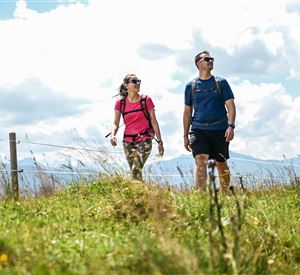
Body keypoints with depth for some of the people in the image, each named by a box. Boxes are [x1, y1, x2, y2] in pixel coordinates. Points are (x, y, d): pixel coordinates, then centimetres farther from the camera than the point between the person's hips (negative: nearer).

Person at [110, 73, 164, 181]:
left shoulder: (146, 100, -1)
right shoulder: (120, 103, 3)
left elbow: (153, 121, 3)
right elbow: (115, 123, 3)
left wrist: (159, 141, 2)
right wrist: (112, 135, -18)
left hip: (144, 140, -3)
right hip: (128, 142, 3)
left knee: (136, 170, -20)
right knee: (134, 172, 8)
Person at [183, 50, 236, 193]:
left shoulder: (221, 83, 6)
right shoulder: (191, 86, 9)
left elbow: (230, 106, 2)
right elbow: (187, 111, 14)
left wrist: (231, 126, -13)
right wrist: (185, 135, 11)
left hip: (220, 129, 0)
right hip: (199, 129, 0)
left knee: (221, 164, 8)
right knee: (200, 161, -18)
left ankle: (225, 195, 24)